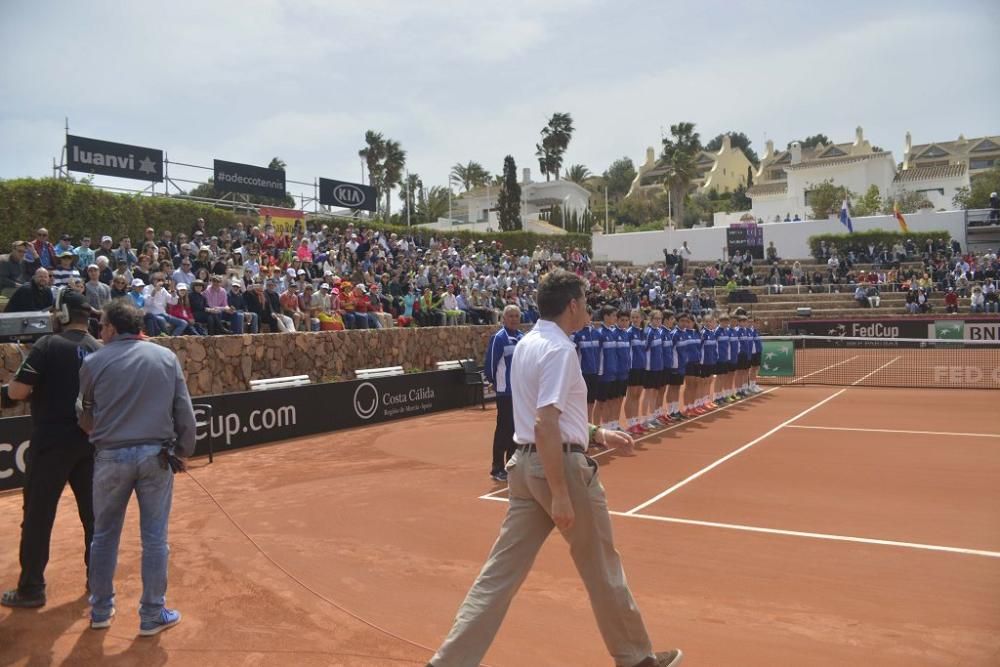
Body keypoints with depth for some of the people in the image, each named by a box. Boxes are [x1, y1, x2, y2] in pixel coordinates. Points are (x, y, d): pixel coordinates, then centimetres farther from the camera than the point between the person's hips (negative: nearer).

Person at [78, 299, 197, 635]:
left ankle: (101, 610, 30)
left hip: (111, 456, 0)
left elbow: (86, 416, 10)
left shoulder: (94, 362, -1)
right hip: (156, 455, 0)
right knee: (155, 539, 8)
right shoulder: (166, 356, 1)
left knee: (104, 537, 17)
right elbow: (184, 410, 0)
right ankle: (152, 615, 17)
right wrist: (185, 448, 11)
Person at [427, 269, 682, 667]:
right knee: (602, 568, 11)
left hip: (527, 464, 8)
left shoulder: (527, 343, 12)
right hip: (562, 466, -8)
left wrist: (598, 435, 23)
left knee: (501, 572, 9)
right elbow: (546, 425, -25)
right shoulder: (559, 349, -17)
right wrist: (560, 495, -24)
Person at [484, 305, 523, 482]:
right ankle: (497, 469, 6)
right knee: (504, 429, -2)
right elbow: (489, 365, -10)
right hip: (506, 392, -6)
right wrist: (497, 383, 1)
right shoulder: (498, 338, -11)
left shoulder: (523, 337, 8)